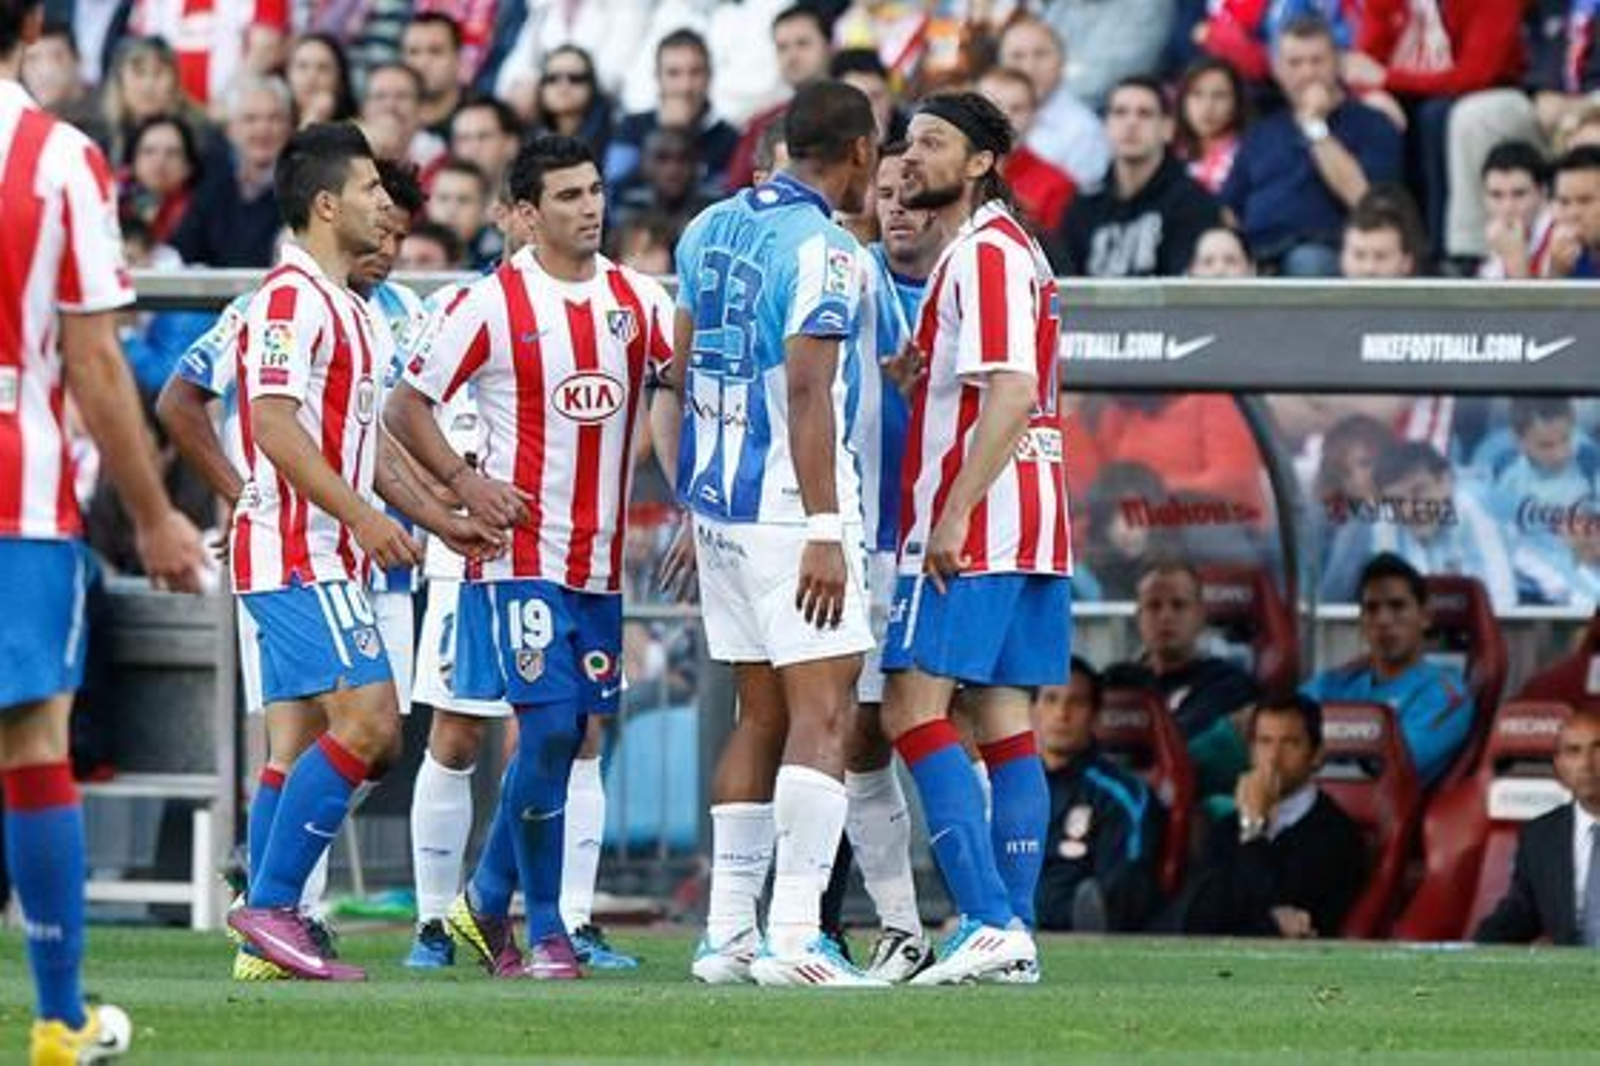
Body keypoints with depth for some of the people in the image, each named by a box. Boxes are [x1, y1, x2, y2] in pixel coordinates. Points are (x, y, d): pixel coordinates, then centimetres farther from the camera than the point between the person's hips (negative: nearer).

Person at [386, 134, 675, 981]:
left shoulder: (636, 300, 8)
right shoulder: (493, 305, -5)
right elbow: (406, 406, 0)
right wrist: (464, 481, -12)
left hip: (601, 558, 5)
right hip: (522, 553, -5)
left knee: (566, 736, 8)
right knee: (549, 730, -12)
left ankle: (487, 902, 24)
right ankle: (544, 930, -2)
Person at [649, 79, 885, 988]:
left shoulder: (711, 231, 13)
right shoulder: (823, 250, -12)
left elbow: (680, 382, 18)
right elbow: (807, 394, -19)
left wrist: (688, 501, 26)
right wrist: (824, 532, -20)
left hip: (718, 505, 8)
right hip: (791, 506, -8)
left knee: (762, 717, 14)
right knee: (823, 717, -9)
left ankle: (728, 932, 13)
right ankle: (794, 938, -19)